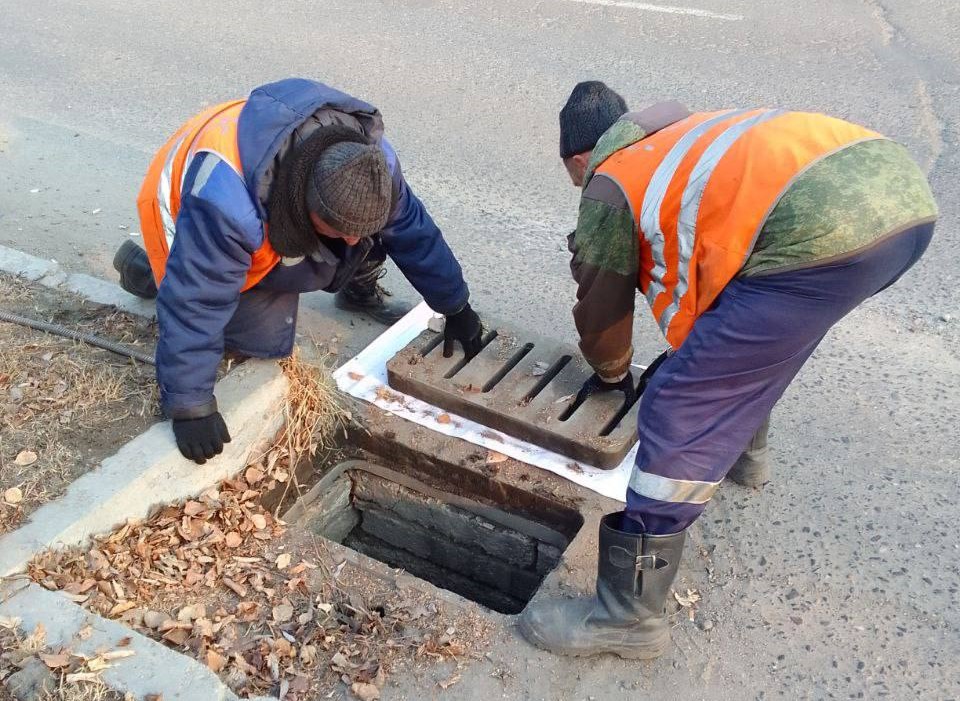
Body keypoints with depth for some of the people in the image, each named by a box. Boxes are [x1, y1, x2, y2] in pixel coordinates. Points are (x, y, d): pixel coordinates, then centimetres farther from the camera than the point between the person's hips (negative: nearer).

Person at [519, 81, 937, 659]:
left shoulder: (607, 185, 13)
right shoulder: (683, 137, 35)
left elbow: (601, 310, 21)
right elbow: (705, 255, 44)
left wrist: (612, 378, 42)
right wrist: (688, 353, 53)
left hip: (826, 230, -9)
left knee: (681, 415, -2)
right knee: (752, 335, 35)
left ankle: (629, 616, 7)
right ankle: (745, 449, 58)